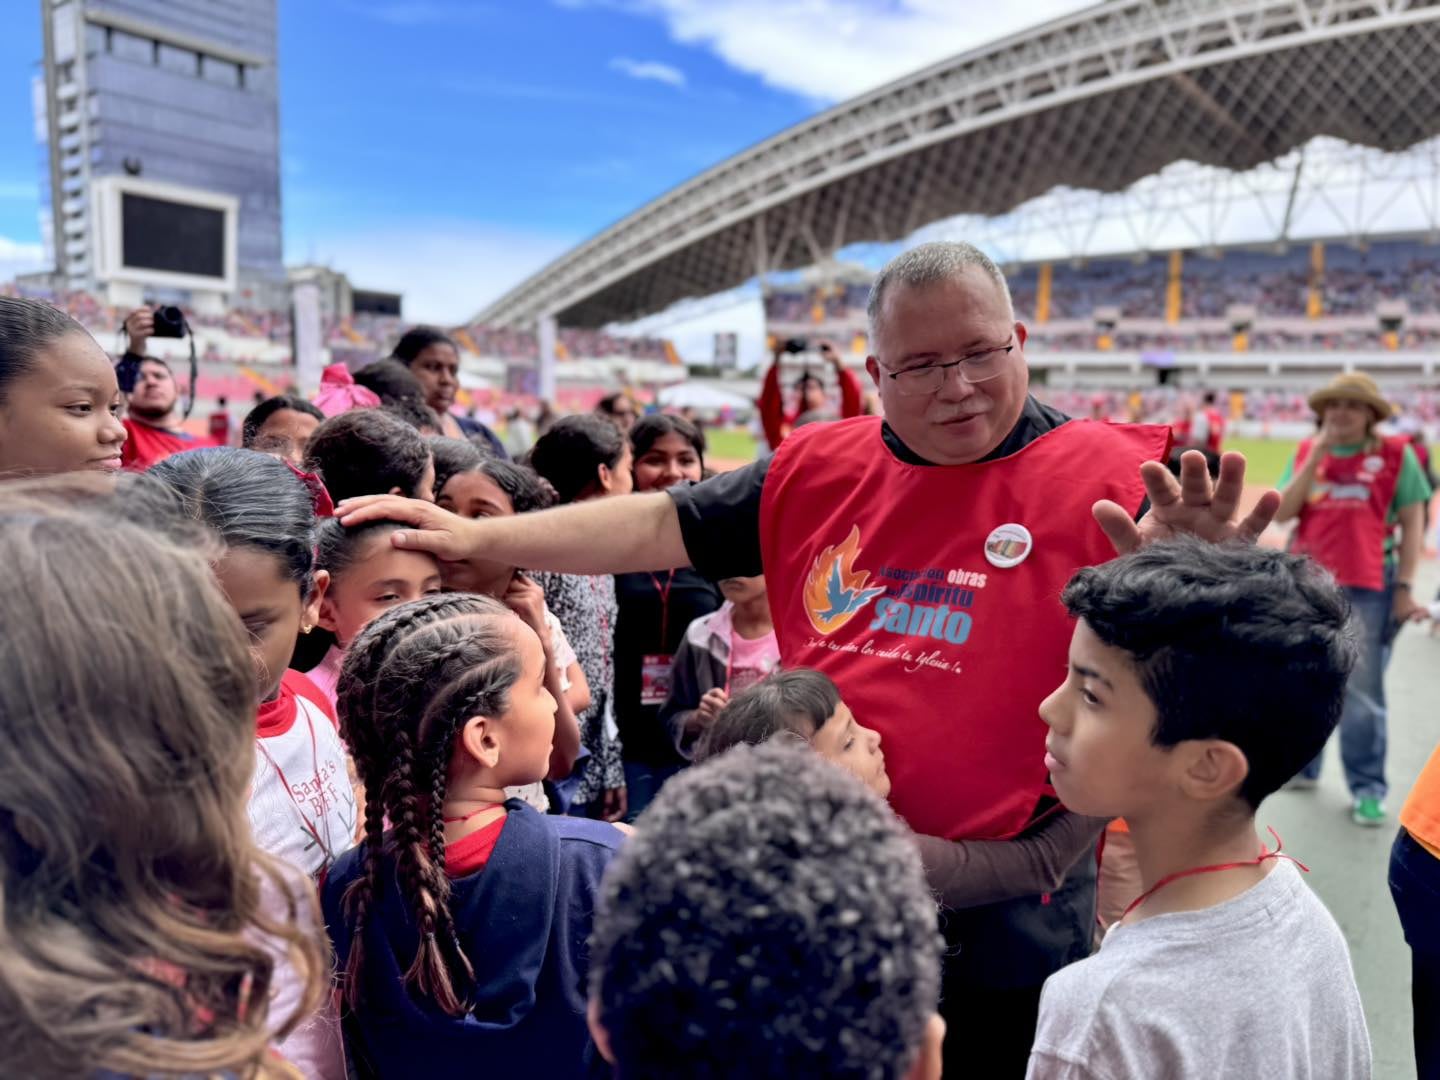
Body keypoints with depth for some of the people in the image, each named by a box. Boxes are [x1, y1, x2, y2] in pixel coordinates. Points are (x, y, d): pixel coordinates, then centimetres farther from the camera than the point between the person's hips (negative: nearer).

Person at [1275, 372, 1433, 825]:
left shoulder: (1396, 454, -1)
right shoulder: (1306, 452, 6)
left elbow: (1413, 523, -1)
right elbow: (1281, 512, -5)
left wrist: (1404, 586, -6)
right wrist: (1317, 456, -10)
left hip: (1367, 588, -3)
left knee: (1361, 693, 0)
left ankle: (1368, 788, 11)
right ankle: (1301, 765, 31)